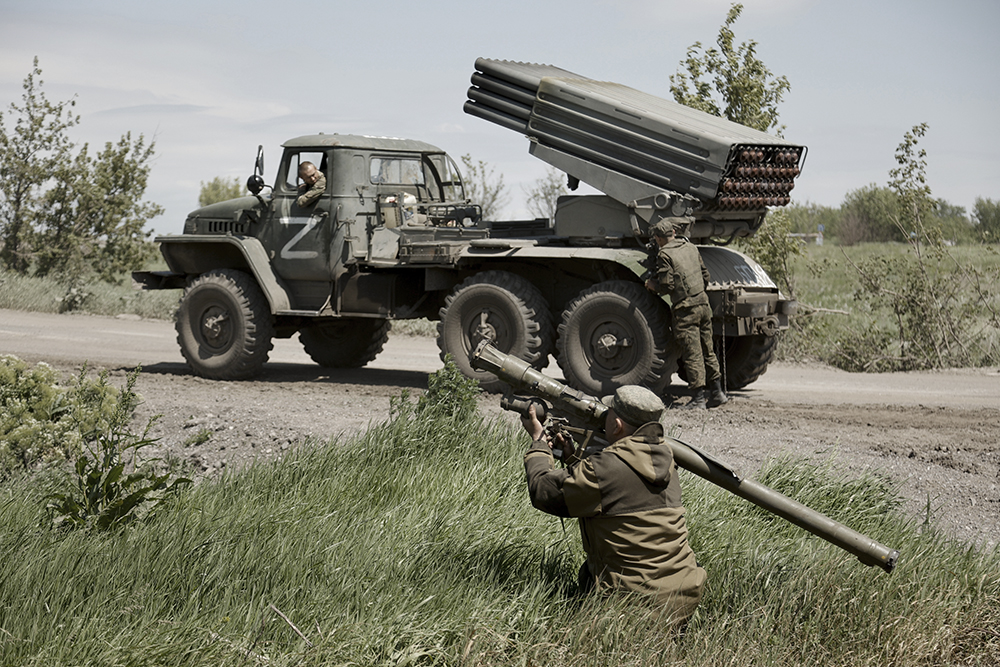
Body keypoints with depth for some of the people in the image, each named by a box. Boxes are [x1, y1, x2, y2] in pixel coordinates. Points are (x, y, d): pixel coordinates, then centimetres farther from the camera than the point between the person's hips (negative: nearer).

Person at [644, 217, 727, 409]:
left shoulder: (665, 254, -9)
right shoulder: (690, 247, 13)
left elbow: (666, 285, -14)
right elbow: (705, 277, 17)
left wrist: (652, 285, 5)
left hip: (685, 309, -7)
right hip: (703, 303, 7)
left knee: (692, 354, -4)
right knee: (708, 351, 15)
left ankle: (698, 397, -3)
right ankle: (717, 391, 18)